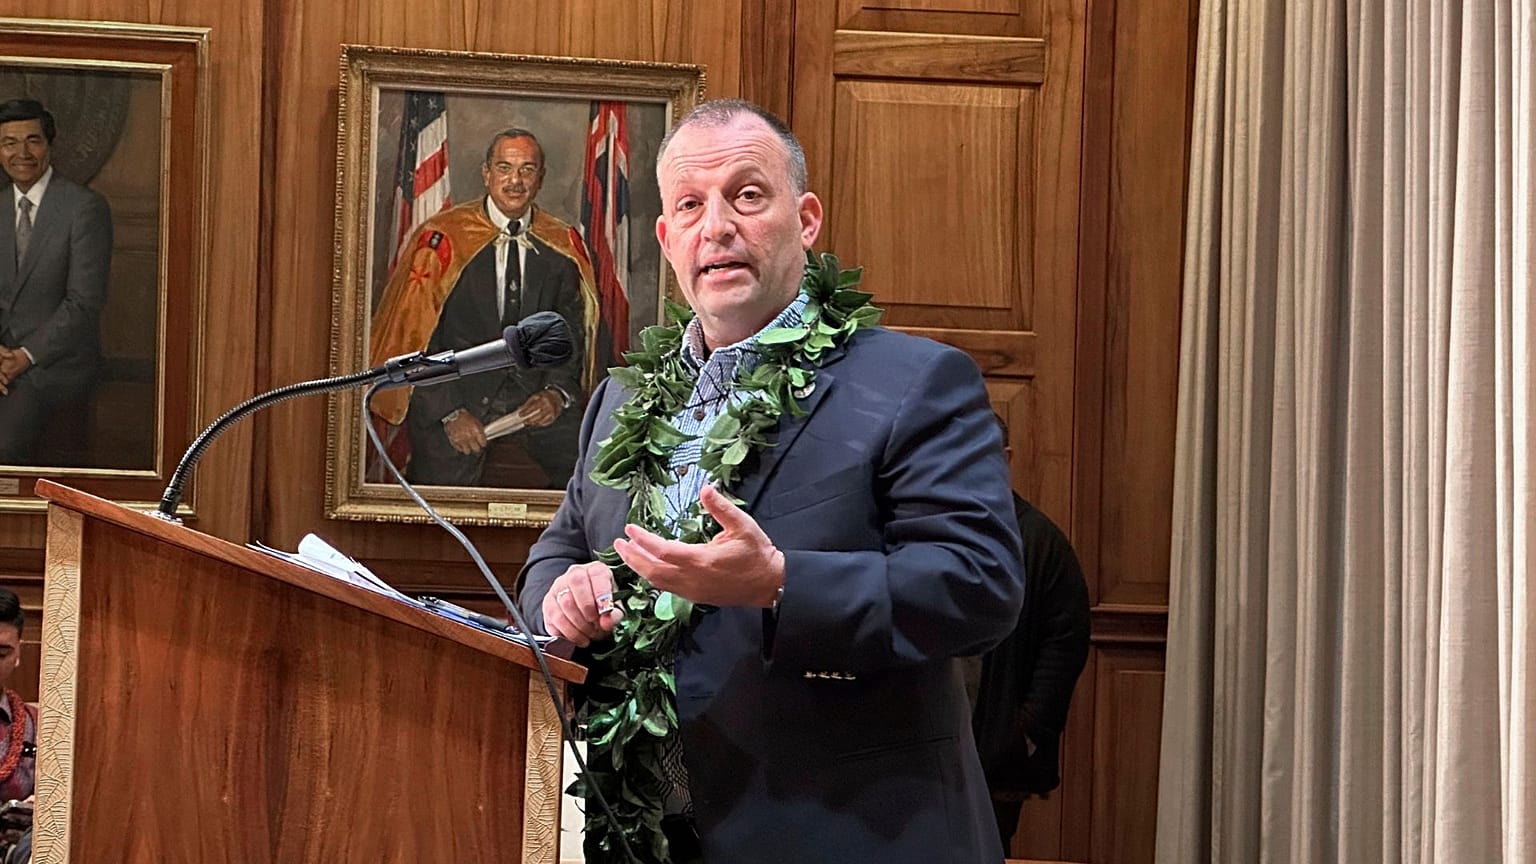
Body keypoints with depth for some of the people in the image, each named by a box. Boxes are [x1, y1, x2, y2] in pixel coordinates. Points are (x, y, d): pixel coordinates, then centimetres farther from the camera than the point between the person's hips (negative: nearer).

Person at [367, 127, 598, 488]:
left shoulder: (562, 245, 6)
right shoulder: (442, 238, -5)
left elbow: (572, 330, 13)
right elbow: (413, 335, -5)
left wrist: (558, 391, -6)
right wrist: (450, 412, -13)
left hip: (534, 391, 3)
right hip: (457, 388, -3)